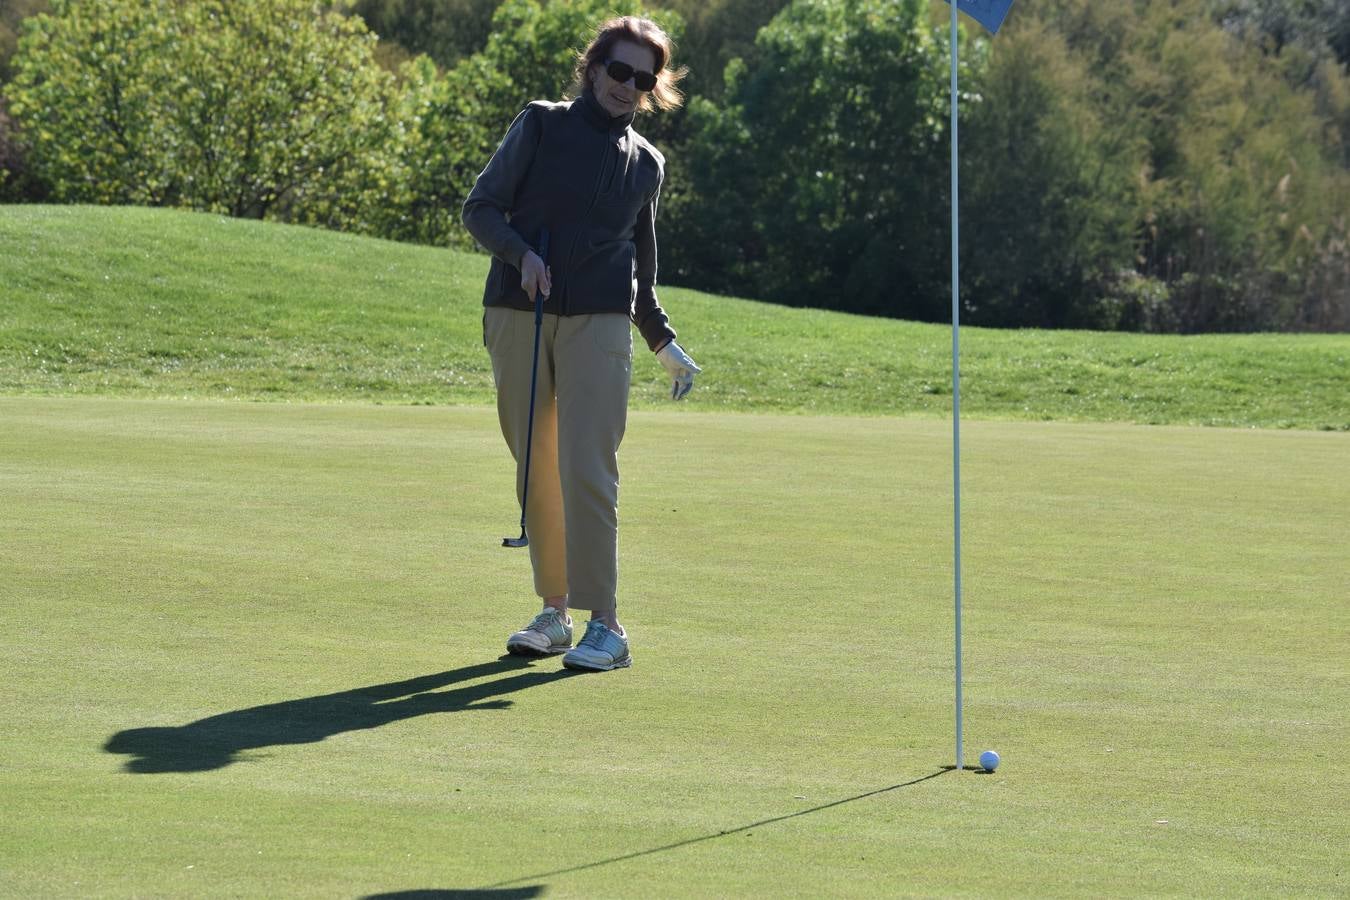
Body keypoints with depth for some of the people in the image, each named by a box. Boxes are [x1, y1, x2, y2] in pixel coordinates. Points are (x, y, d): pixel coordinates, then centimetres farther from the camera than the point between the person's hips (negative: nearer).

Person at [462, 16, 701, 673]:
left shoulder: (646, 164, 13)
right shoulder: (541, 125, 7)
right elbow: (480, 207, 3)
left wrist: (665, 342, 21)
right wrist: (520, 252, -14)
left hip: (598, 324, 0)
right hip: (517, 316, 0)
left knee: (587, 471, -11)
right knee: (536, 471, 5)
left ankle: (606, 625, -9)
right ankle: (554, 613, 15)